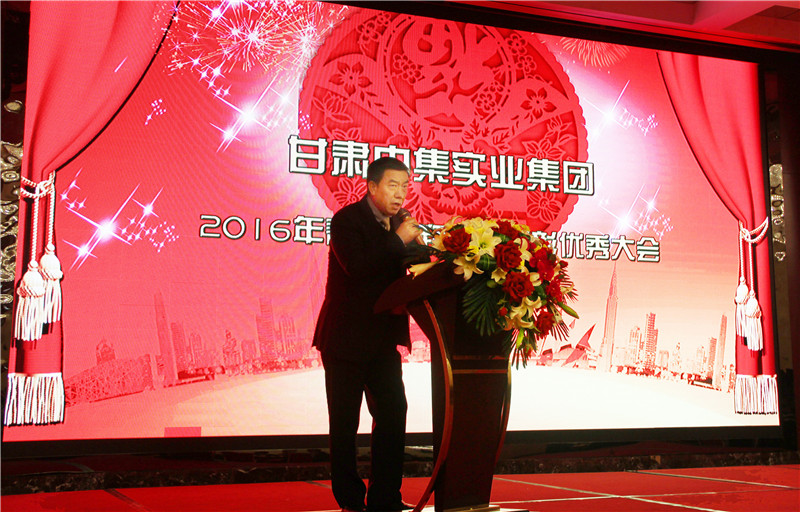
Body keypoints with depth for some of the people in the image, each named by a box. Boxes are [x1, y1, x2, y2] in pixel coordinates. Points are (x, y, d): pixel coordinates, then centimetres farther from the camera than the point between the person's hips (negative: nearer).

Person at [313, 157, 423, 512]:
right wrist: (399, 240, -23)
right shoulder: (346, 220, -12)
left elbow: (401, 272, 13)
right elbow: (357, 267, -26)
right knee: (345, 422, 3)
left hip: (383, 338, 7)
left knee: (393, 413, 5)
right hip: (346, 337, -6)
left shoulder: (399, 222, 10)